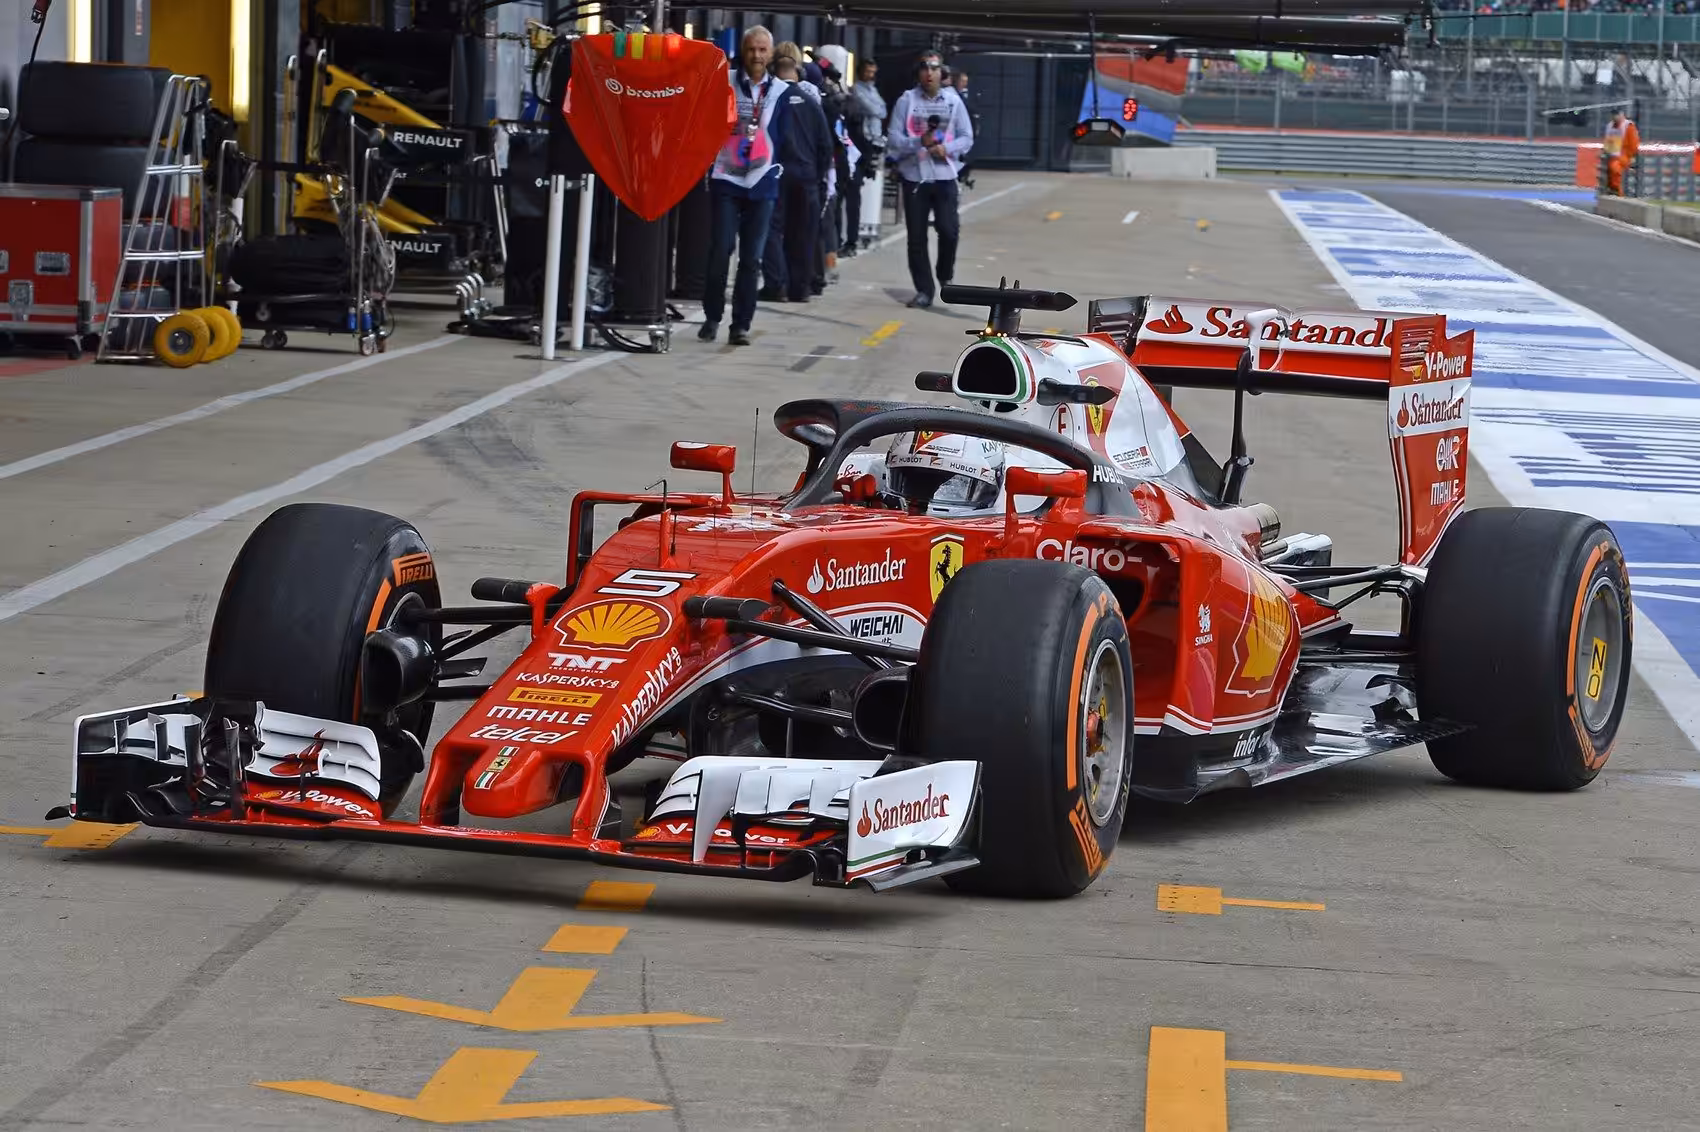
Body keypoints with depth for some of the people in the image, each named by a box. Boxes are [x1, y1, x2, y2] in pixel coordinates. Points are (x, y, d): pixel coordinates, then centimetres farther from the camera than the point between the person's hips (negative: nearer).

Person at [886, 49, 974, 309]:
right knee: (917, 237, 2)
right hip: (914, 176, 0)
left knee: (948, 230, -11)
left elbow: (967, 138, 5)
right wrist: (920, 142, -19)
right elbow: (893, 139, -3)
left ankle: (945, 276, 17)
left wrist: (947, 148, -14)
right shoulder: (907, 101, 0)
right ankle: (924, 290, 12)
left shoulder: (953, 101, 4)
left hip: (944, 176, 0)